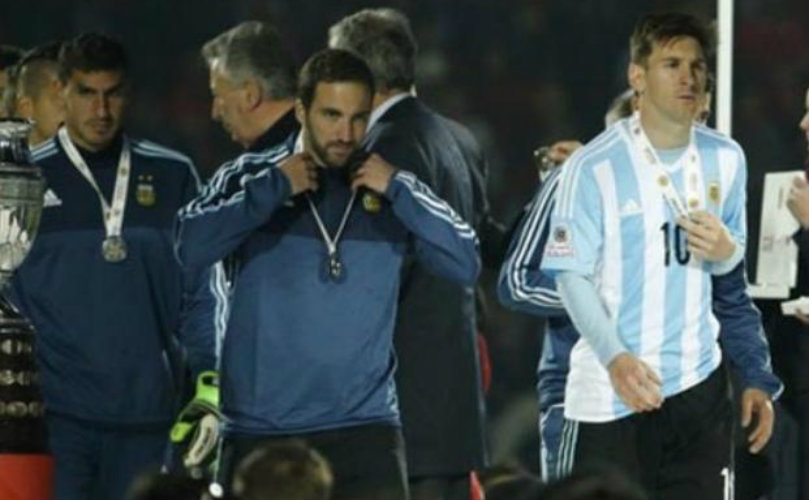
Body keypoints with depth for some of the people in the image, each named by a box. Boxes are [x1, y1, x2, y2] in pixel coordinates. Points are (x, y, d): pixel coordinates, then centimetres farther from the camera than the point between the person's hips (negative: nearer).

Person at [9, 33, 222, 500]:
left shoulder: (172, 175, 8)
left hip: (148, 412, 2)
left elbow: (200, 290, 12)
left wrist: (206, 380, 2)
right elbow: (7, 293, 6)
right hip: (57, 412, -2)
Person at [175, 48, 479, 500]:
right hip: (259, 431, 0)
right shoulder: (252, 178, 4)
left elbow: (465, 264, -3)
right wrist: (276, 187, -11)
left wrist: (397, 190, -8)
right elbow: (193, 246, -12)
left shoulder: (390, 193, 8)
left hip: (363, 429, 0)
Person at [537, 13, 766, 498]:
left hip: (699, 385, 5)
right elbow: (572, 275, -8)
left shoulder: (725, 160, 7)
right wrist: (615, 358, -22)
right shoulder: (594, 166, -8)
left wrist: (725, 249, -7)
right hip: (610, 396, -4)